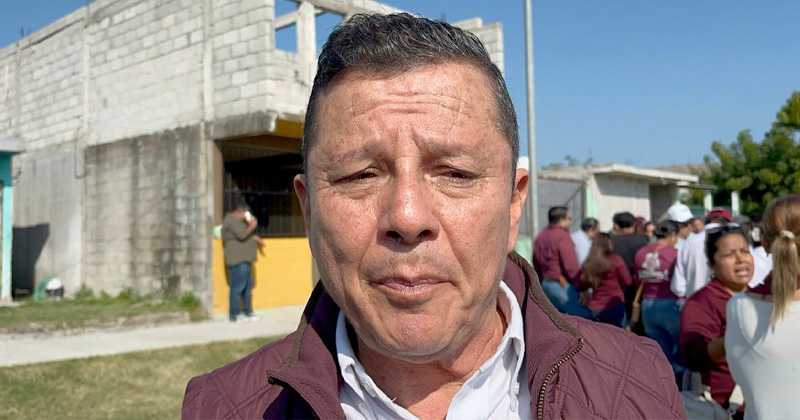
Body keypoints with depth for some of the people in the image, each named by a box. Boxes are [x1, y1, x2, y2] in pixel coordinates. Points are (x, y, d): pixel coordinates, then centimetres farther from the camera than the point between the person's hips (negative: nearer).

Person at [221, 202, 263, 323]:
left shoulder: (239, 220, 21)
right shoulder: (232, 220, -13)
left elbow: (248, 235, 31)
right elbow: (242, 235, -22)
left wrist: (255, 238, 17)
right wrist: (252, 226, -11)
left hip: (244, 259, 11)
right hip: (237, 259, -11)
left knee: (248, 286, 14)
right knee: (237, 286, -7)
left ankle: (248, 312, 20)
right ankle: (235, 315, -2)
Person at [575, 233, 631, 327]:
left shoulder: (587, 263, -1)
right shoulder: (616, 260, -10)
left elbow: (580, 286, 8)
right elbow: (627, 281, -5)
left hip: (595, 308, 3)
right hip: (614, 305, -3)